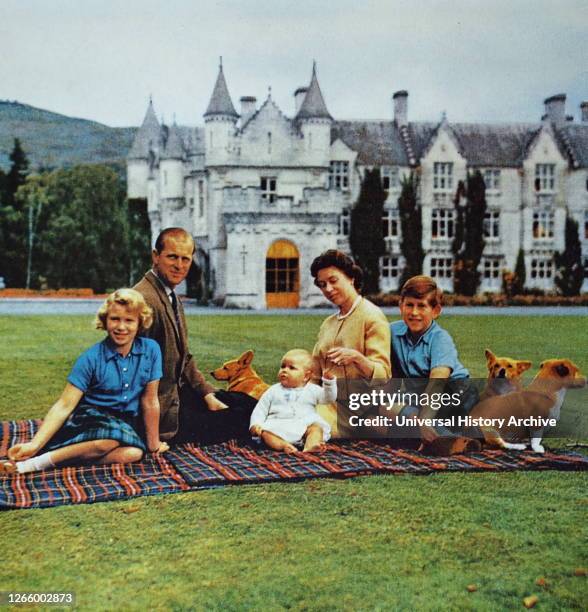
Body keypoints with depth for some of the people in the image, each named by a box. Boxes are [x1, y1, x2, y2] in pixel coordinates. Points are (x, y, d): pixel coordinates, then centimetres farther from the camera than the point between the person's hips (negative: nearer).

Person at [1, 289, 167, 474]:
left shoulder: (151, 350, -5)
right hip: (90, 418, -3)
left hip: (127, 423, 3)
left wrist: (153, 442, 5)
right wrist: (34, 444, -24)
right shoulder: (91, 358, -10)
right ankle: (38, 462, -26)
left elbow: (150, 400, 2)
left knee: (133, 453, -34)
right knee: (112, 436, -39)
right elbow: (64, 405, -13)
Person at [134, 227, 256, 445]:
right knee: (242, 420, -7)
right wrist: (165, 426, -19)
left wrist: (207, 394, 4)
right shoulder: (145, 299, -23)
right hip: (163, 410, -9)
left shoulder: (172, 298, 11)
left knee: (249, 404, 11)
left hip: (177, 392, 10)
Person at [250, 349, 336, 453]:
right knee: (265, 432, -28)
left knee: (316, 427, -29)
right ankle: (283, 445, -52)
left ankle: (311, 445, -55)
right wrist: (256, 424, -2)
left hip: (304, 426, 0)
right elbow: (260, 409, 15)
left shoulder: (312, 390, 16)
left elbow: (329, 398, 9)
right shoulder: (273, 391, 17)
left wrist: (329, 381, -7)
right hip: (278, 427, 0)